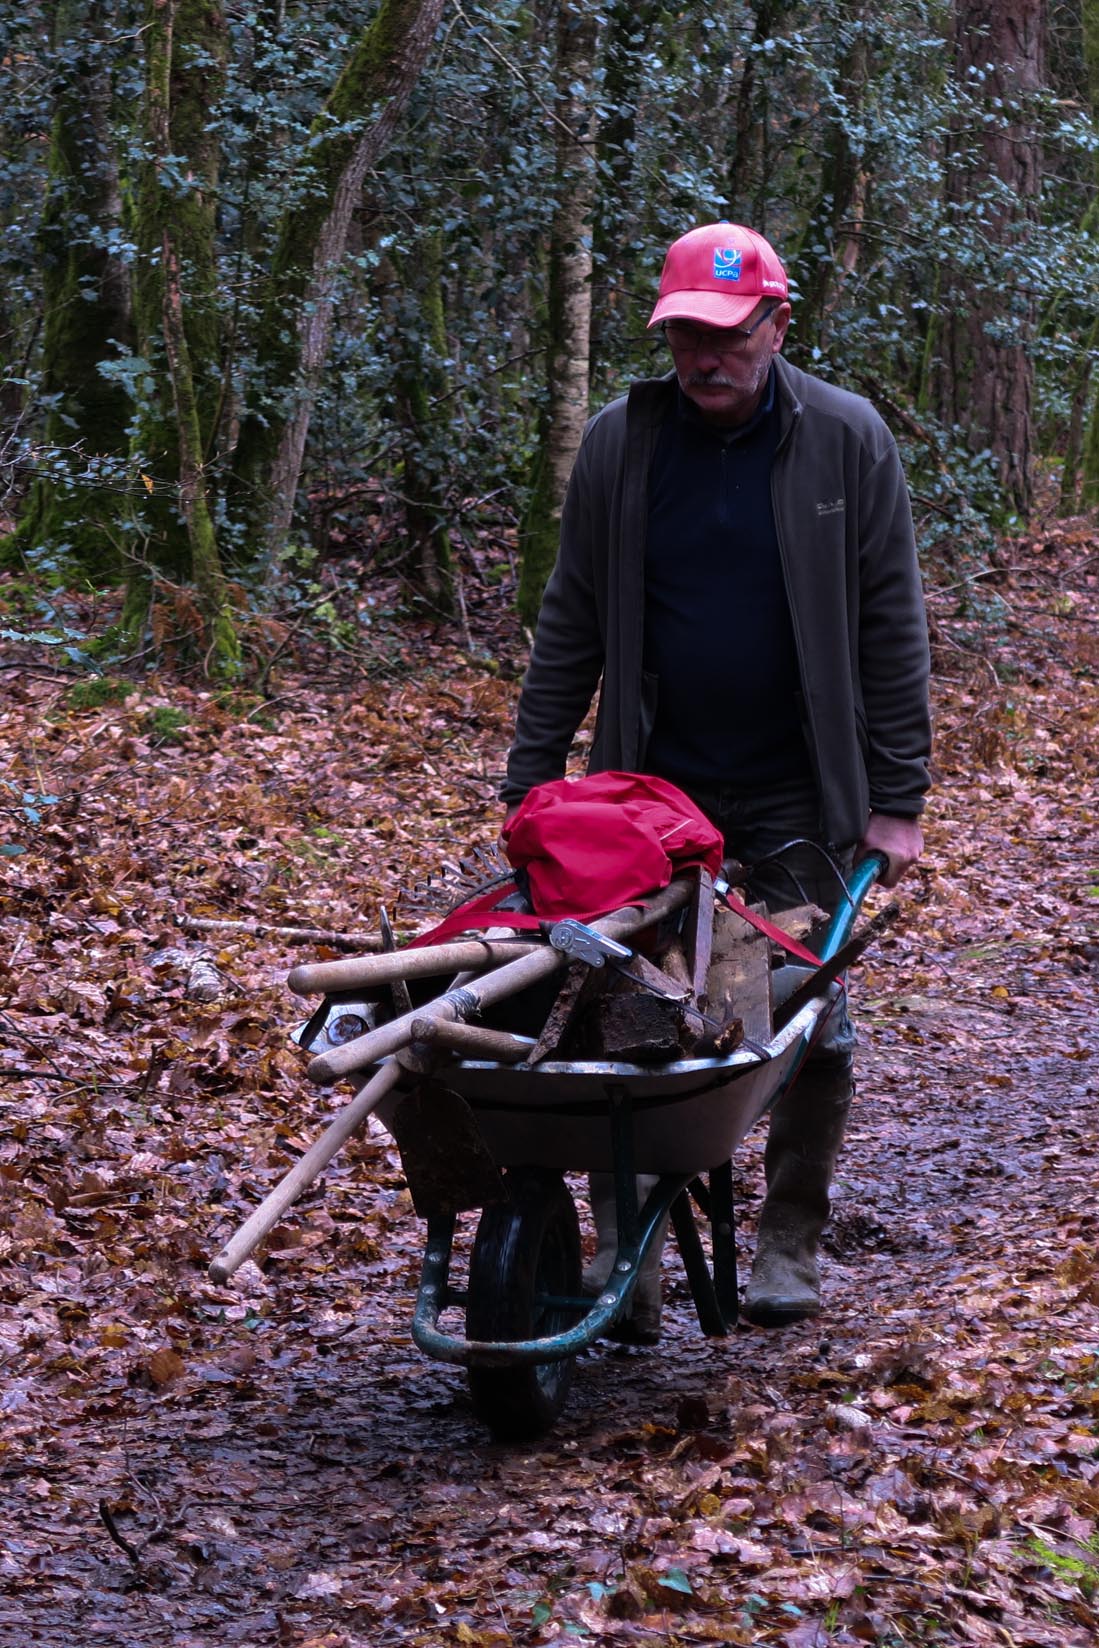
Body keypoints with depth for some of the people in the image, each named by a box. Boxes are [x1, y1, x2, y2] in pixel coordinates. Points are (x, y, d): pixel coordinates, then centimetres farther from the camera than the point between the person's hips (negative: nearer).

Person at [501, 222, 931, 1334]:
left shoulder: (845, 440, -3)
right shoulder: (620, 442, 1)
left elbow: (891, 629, -1)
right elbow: (571, 625, 7)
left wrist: (897, 801, -4)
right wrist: (529, 782, 4)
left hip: (797, 797, -1)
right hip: (652, 785, 1)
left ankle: (790, 1241, 18)